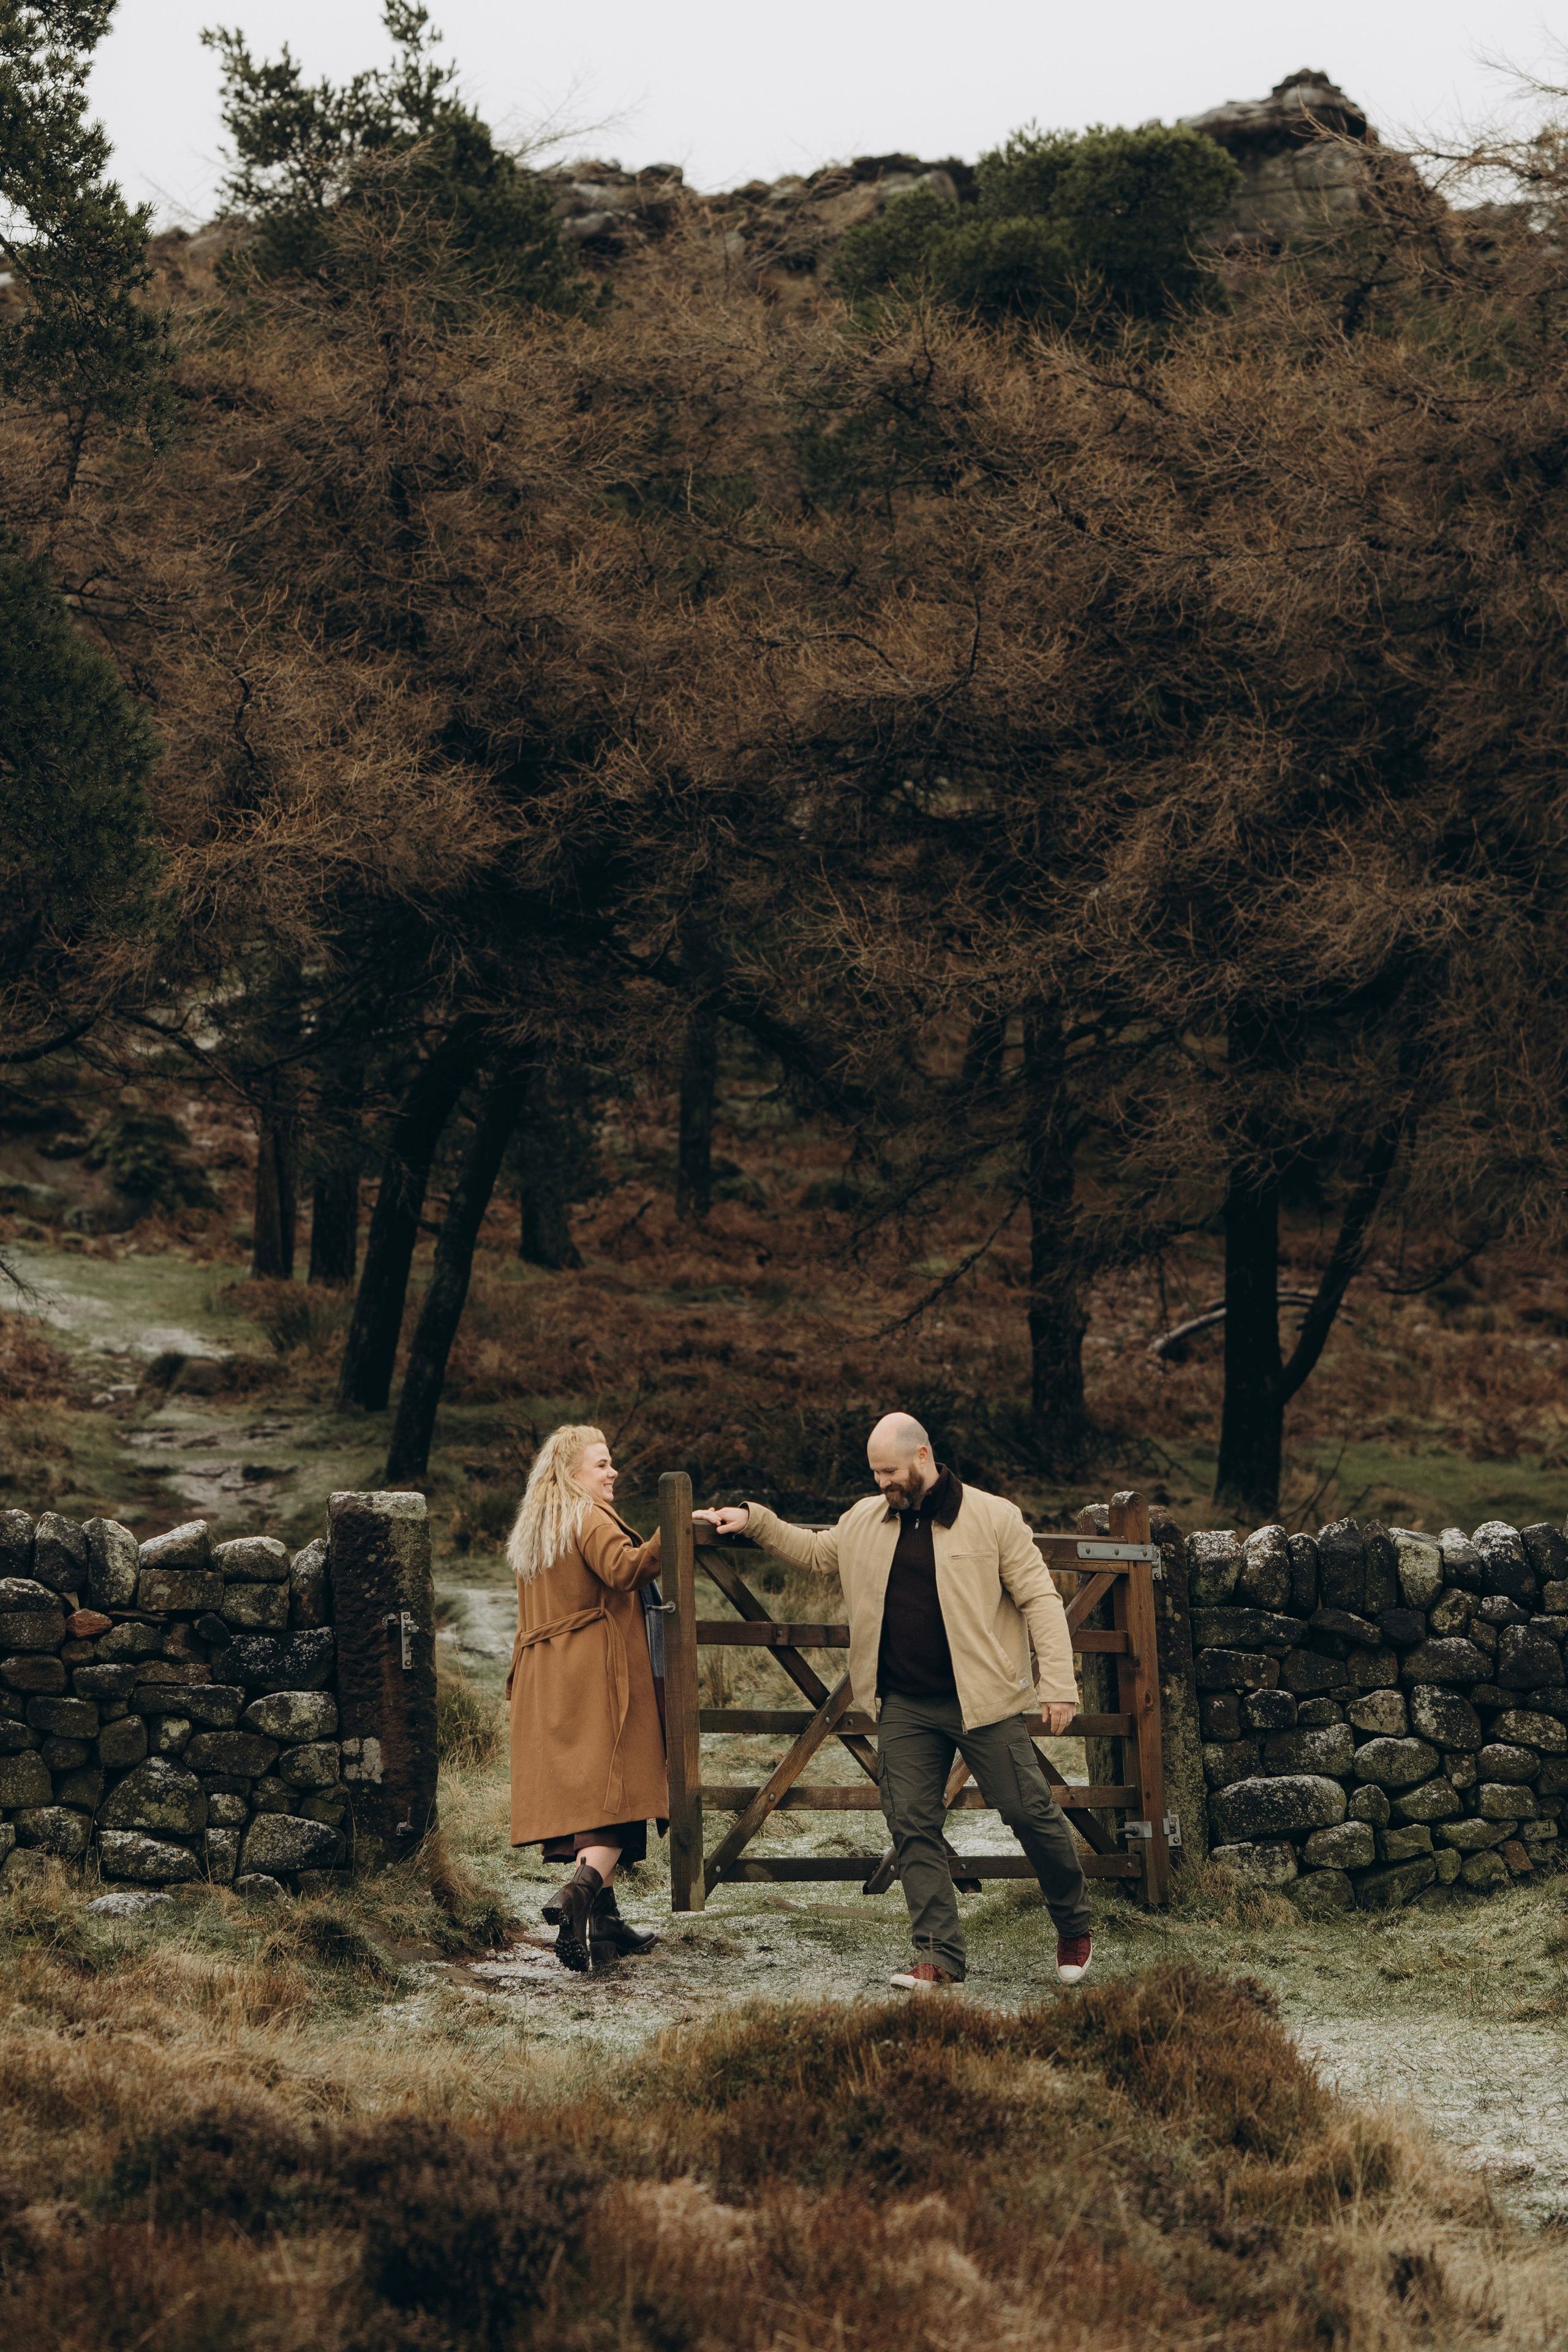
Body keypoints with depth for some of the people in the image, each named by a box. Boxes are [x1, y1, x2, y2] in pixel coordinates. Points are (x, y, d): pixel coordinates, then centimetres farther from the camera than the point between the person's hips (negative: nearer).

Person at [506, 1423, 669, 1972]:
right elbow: (624, 1569, -25)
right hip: (600, 1677, -8)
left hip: (546, 1684, 8)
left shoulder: (532, 1531, 21)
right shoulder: (590, 1520, -5)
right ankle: (581, 1889, -33)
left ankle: (604, 1923, 6)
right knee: (614, 1796, -11)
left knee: (577, 1796, 6)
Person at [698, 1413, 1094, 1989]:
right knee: (913, 1826, -1)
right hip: (904, 1706, 4)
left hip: (981, 1699, -4)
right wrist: (753, 1520, 17)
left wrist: (1059, 1685, -12)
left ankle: (1075, 1927, 21)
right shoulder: (864, 1521, 10)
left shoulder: (992, 1518, -5)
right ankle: (939, 1957, 3)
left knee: (1031, 1813, 1)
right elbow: (813, 1551, 29)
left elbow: (1040, 1599, -6)